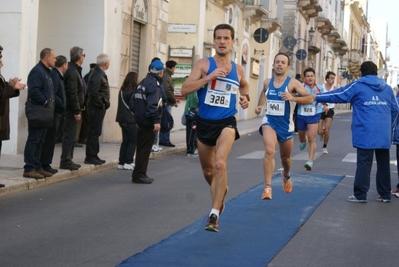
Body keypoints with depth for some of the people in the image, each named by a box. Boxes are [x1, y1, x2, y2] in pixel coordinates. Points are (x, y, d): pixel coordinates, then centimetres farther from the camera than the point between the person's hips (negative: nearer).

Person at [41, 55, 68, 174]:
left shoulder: (57, 75, 14)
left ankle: (45, 164, 18)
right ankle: (45, 165, 0)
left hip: (55, 112, 10)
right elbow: (51, 95, -24)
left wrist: (62, 105, 5)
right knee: (49, 140, -5)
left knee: (50, 140, 13)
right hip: (53, 112, -10)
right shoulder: (54, 75, -16)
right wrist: (62, 104, -15)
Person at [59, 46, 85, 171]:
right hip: (71, 109, -10)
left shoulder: (74, 70, 15)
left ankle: (68, 159, 20)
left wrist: (78, 109, 17)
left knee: (71, 134, 14)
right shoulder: (72, 72, -16)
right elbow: (73, 94, -21)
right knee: (69, 135, -7)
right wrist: (77, 111, -20)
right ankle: (65, 161, -4)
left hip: (72, 109, 10)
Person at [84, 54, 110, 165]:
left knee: (95, 132, 14)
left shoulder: (100, 74, 14)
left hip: (99, 108, 10)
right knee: (94, 133, -5)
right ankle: (90, 157, -1)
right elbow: (94, 93, -24)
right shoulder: (97, 75, -18)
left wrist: (105, 104, 11)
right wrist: (102, 105, -16)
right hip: (97, 108, -10)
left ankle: (94, 155, 21)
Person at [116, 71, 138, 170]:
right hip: (130, 119, -7)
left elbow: (121, 104, 11)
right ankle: (128, 162, -3)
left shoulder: (122, 90, 8)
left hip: (122, 118, 7)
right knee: (133, 140, 2)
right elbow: (133, 106, -14)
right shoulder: (133, 91, -13)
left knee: (125, 140, 13)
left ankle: (122, 162, 11)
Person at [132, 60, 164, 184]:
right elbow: (152, 104, -24)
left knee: (142, 148, 15)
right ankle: (139, 175, -6)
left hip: (141, 121, 10)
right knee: (145, 149, -6)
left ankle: (139, 174, 20)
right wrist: (156, 120, -26)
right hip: (148, 122, -10)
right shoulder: (154, 83, -14)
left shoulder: (142, 83, 16)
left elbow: (135, 100, 20)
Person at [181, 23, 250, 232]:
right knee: (207, 170, 16)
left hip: (226, 123, -1)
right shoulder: (204, 64, -5)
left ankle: (214, 214, -19)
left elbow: (244, 85, 30)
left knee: (220, 163, -25)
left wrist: (245, 97, 8)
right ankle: (221, 191, 50)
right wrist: (210, 77, -24)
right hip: (204, 123, 1)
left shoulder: (238, 70, 5)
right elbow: (184, 90, -16)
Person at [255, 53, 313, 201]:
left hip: (286, 124, -1)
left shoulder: (293, 83, -11)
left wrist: (292, 98, -31)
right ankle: (267, 187, -21)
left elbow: (310, 99, -17)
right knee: (269, 151, -25)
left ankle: (286, 176, 52)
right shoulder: (267, 82, 1)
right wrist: (259, 106, 10)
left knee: (285, 157, 17)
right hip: (269, 121, 1)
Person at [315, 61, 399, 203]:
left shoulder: (358, 86, -1)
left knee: (364, 163, -2)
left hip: (366, 133, -4)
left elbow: (338, 95, 2)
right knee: (383, 163, 10)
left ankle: (360, 195, 0)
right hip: (384, 133, 4)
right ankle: (385, 194, 16)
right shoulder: (387, 88, 12)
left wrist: (317, 97, 11)